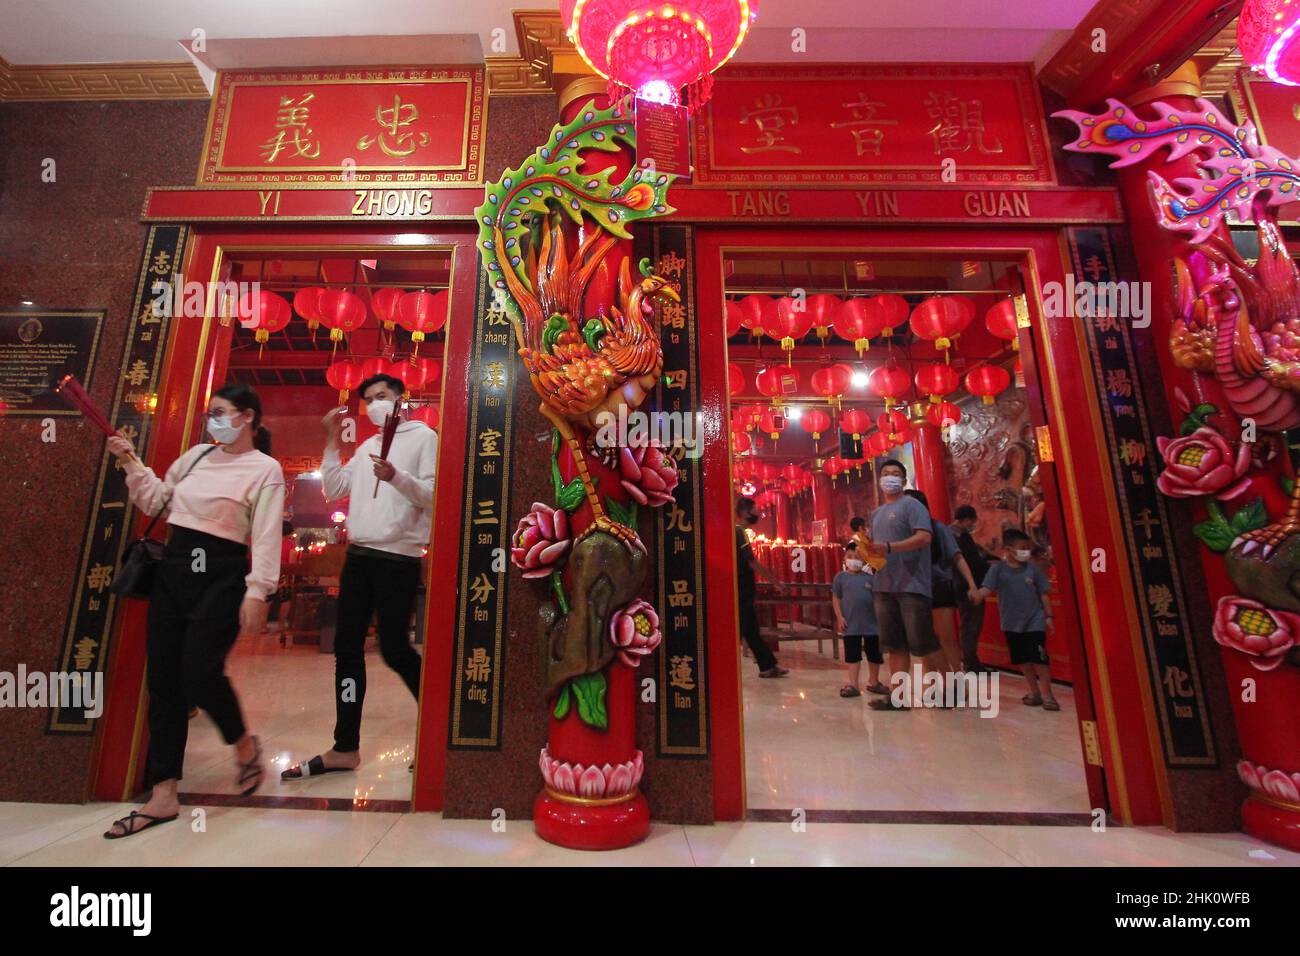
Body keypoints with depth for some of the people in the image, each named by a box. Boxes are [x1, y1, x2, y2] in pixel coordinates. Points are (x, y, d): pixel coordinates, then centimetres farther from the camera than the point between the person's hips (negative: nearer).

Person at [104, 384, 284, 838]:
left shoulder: (265, 469, -7)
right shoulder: (197, 455, 13)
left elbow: (266, 537, -13)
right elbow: (156, 501, 22)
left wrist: (256, 592, -18)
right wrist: (131, 462, 13)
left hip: (221, 575, -7)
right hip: (173, 567, 7)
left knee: (199, 673, -14)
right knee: (163, 679, 7)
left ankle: (244, 746, 17)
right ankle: (162, 796, 18)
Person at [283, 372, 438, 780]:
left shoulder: (424, 436, -2)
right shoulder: (367, 445, 19)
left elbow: (434, 495, -11)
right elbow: (334, 490, 13)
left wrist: (397, 477, -26)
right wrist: (331, 440, 10)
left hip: (399, 558, -7)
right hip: (359, 555, 7)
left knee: (394, 648, -3)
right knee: (347, 647, 8)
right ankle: (346, 748, 19)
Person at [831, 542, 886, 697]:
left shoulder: (869, 577, 4)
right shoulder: (841, 577, 0)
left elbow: (877, 598, 7)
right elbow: (836, 598, 1)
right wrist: (839, 617, -7)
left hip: (871, 622, 2)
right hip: (850, 623, -2)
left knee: (874, 654, 13)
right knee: (852, 654, 3)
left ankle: (873, 682, 31)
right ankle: (853, 685, 10)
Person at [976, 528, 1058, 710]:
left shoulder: (1033, 569, -1)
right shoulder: (998, 569, -7)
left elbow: (1043, 594, 5)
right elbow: (987, 588, -15)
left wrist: (1048, 616, 3)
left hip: (1035, 621, 0)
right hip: (1012, 623, 0)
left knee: (1039, 658, -2)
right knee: (1022, 660, 11)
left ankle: (1047, 694, 12)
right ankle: (1035, 692, 27)